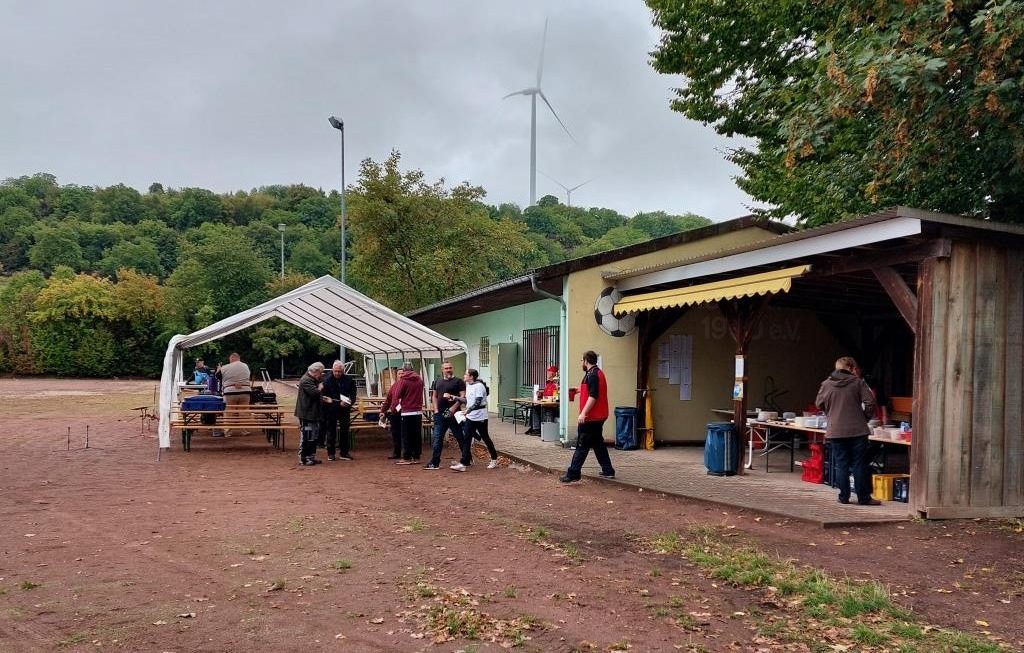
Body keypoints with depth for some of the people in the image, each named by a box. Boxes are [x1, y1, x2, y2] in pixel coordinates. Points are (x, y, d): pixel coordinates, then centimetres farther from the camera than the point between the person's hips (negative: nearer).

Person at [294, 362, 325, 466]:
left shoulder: (312, 380, 17)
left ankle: (311, 457, 23)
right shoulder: (306, 380, -17)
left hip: (313, 413, 11)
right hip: (307, 413, -11)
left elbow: (318, 393, 22)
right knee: (306, 437, -6)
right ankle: (303, 458, 0)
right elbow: (315, 392, -27)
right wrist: (320, 387, -9)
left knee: (314, 436, 15)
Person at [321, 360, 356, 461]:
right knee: (331, 431, 5)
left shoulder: (349, 380, 0)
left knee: (345, 430, 6)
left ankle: (344, 452, 16)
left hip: (345, 410, 2)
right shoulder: (327, 381, -8)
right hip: (331, 410, -2)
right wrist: (339, 403, -23)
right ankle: (330, 453, 14)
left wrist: (349, 402, -16)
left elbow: (353, 394, 4)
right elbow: (325, 397, -10)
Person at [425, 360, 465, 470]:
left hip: (453, 414, -5)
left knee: (460, 438, 4)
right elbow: (434, 396, 18)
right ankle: (434, 463, 6)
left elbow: (463, 397, -10)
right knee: (437, 438, 3)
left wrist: (453, 408, -19)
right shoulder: (437, 381, 15)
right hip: (440, 414, 5)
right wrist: (436, 410, 4)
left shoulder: (458, 381, -3)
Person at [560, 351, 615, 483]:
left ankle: (573, 474, -5)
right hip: (598, 417, 10)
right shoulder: (598, 373, 15)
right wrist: (581, 390, 43)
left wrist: (583, 413, -28)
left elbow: (593, 396, -25)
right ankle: (608, 471, 19)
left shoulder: (592, 375, -17)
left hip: (590, 417, -10)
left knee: (582, 446, -7)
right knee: (598, 443, 16)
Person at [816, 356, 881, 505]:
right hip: (857, 431, -2)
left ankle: (844, 497, 11)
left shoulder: (826, 384, 2)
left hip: (835, 431, 2)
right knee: (860, 465, 5)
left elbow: (819, 403, 11)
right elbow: (870, 402, -8)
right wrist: (866, 417, 8)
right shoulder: (858, 382, -4)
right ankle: (863, 498, 8)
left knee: (841, 464, 8)